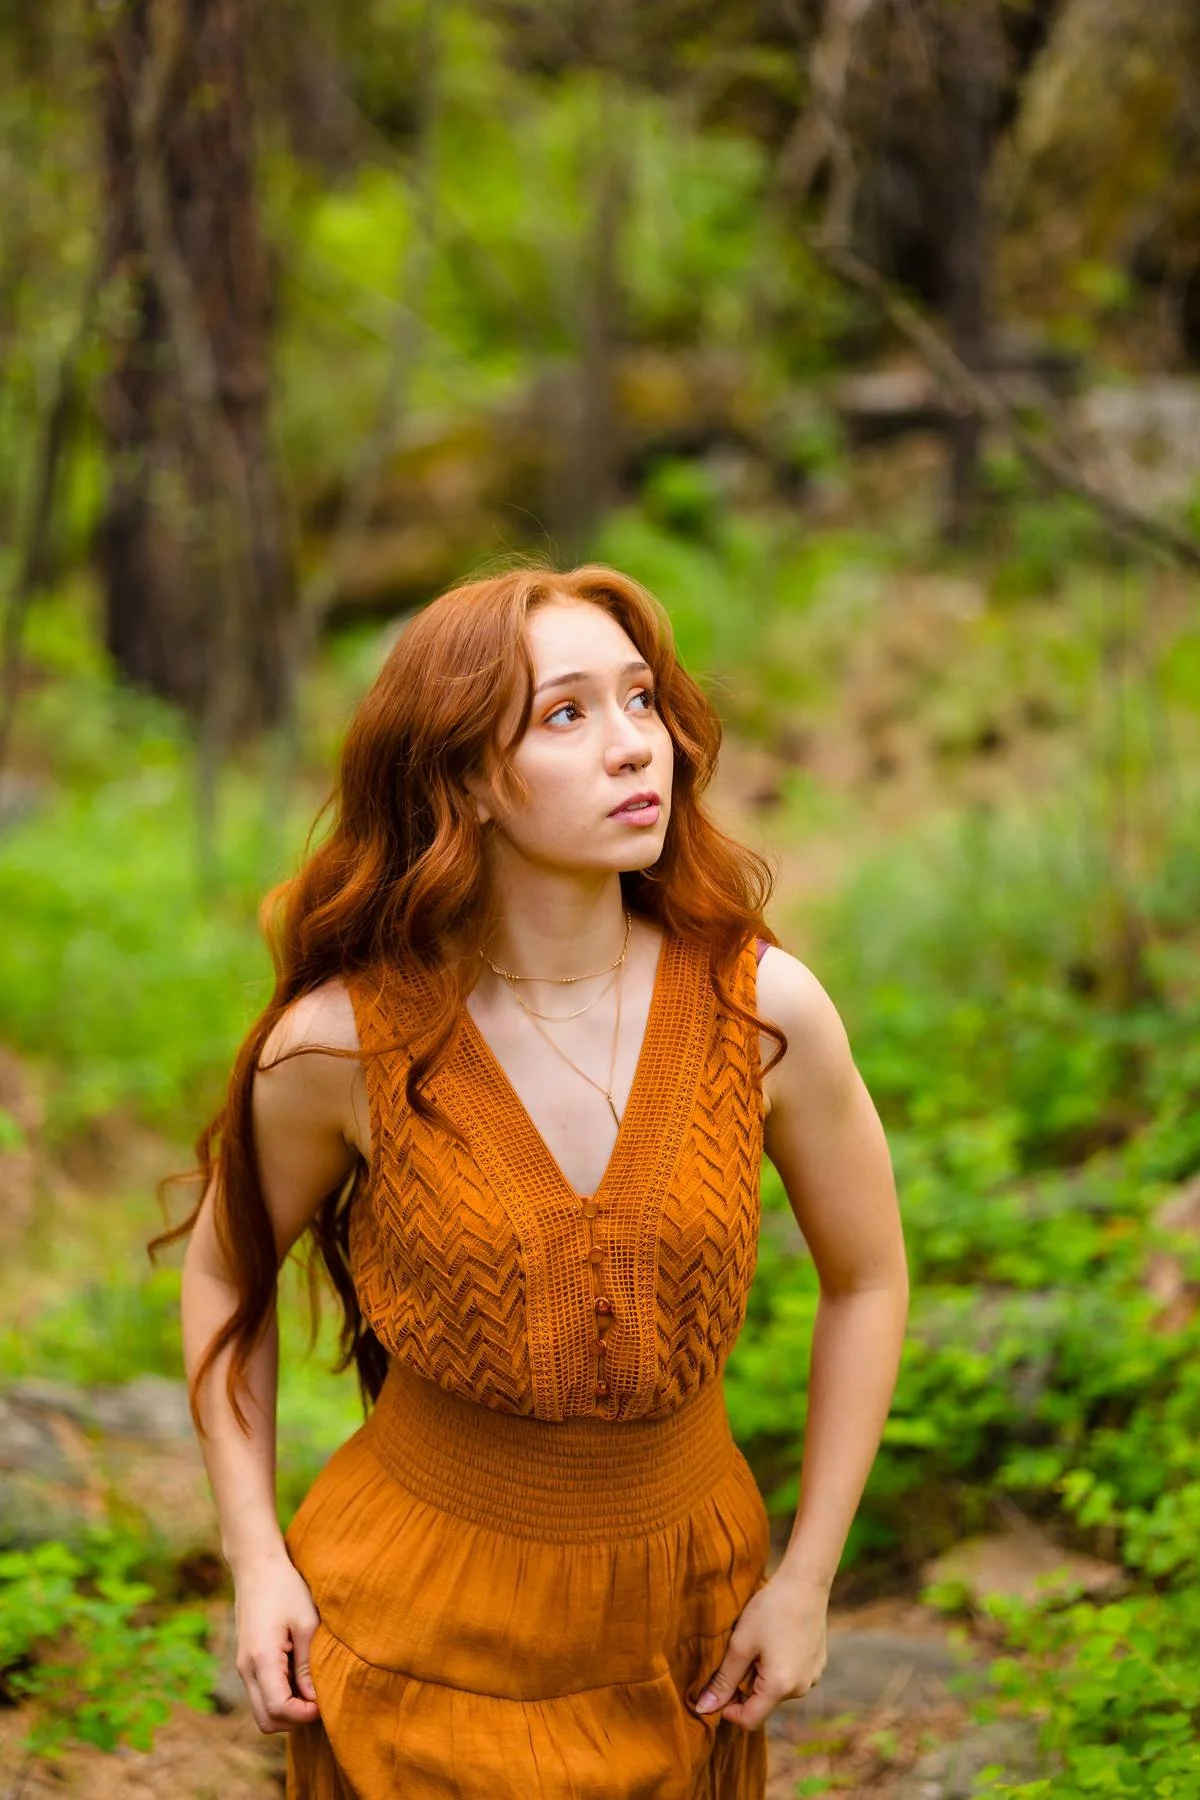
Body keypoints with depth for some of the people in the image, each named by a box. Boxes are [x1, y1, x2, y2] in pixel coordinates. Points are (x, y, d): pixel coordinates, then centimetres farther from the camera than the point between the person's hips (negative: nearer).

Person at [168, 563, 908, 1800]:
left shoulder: (765, 1009, -15)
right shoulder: (339, 1045, -18)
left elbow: (867, 1280, -1)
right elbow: (225, 1267, 1)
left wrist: (807, 1578, -1)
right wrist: (254, 1555, -2)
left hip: (678, 1610, 2)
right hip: (418, 1624, -2)